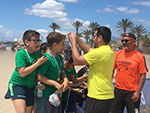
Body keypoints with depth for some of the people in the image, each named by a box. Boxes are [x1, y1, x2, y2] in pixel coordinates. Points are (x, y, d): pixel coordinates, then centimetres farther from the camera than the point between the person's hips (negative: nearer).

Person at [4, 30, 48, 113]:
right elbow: (22, 73, -24)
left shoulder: (38, 53, 2)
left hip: (30, 86, 6)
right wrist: (38, 63, -25)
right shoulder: (21, 54, -16)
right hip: (17, 84, -6)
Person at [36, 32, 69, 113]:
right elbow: (39, 77, -21)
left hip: (56, 93, 8)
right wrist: (55, 83, -22)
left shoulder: (59, 57, 7)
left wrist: (65, 80, -5)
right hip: (45, 94, -8)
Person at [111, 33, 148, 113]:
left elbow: (143, 75, -7)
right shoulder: (117, 54, 4)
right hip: (118, 90, 4)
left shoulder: (139, 56, -7)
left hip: (132, 92, -4)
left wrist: (138, 92, -11)